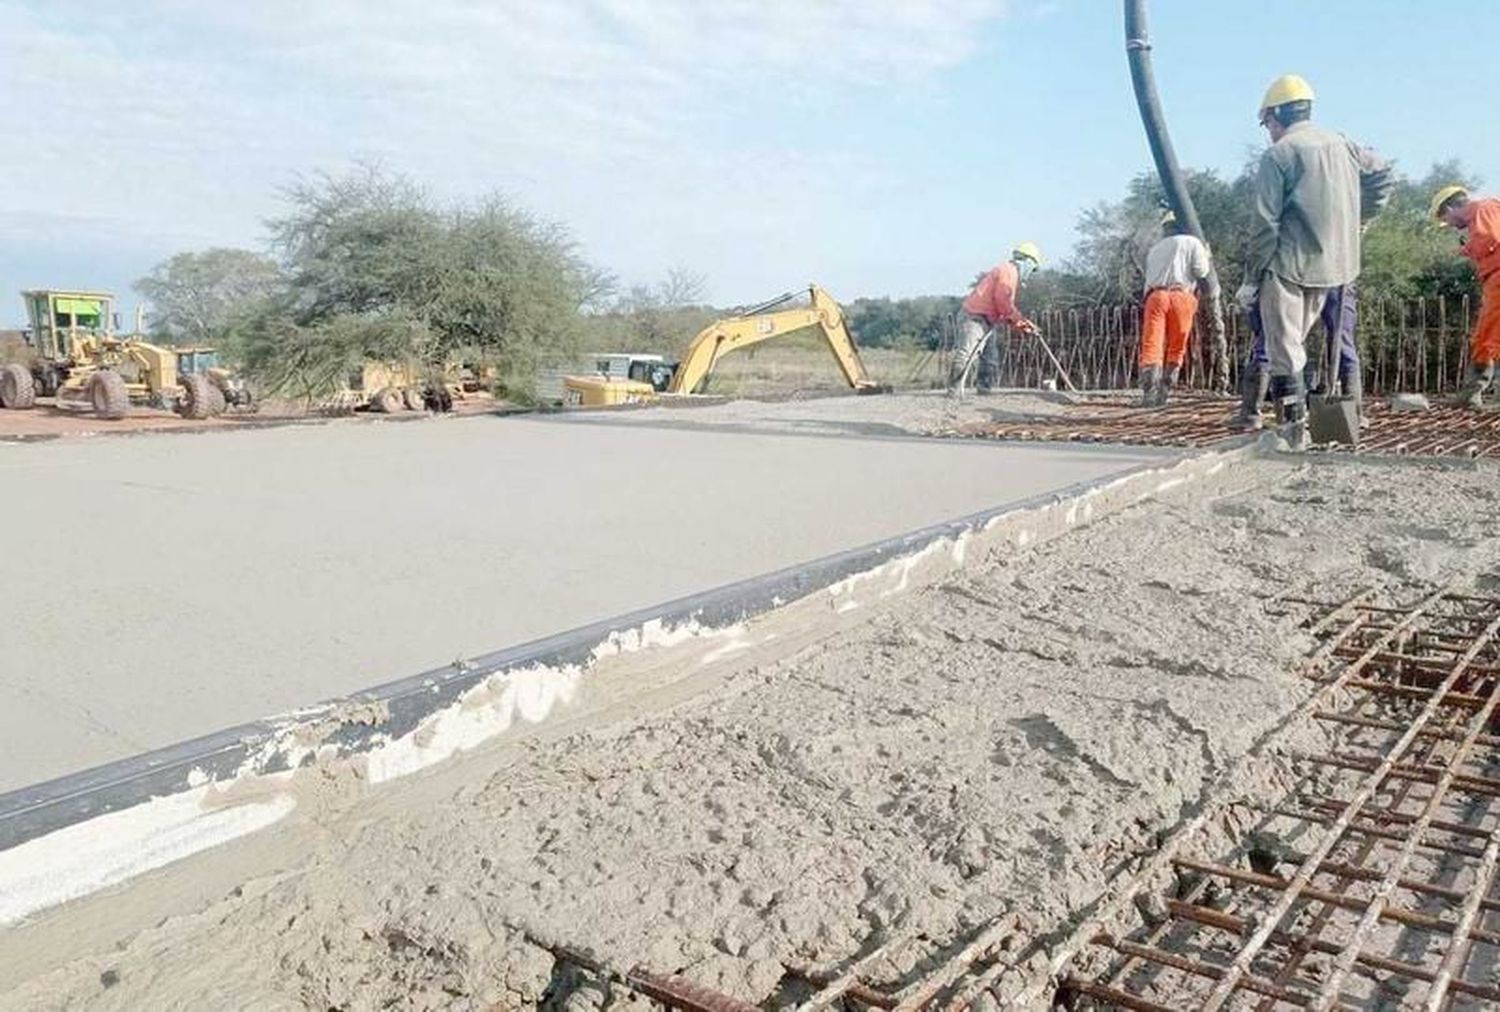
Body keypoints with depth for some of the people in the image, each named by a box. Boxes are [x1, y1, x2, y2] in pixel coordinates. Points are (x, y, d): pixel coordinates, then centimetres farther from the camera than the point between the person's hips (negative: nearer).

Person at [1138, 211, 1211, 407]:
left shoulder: (1154, 248, 27)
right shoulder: (1192, 242, 14)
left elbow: (1149, 275, 19)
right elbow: (1201, 271, 3)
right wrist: (1206, 256, 22)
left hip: (1155, 295, 2)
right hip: (1181, 296, -2)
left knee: (1151, 346, -9)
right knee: (1176, 349, 9)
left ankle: (1150, 394, -24)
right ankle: (1162, 393, 2)